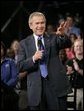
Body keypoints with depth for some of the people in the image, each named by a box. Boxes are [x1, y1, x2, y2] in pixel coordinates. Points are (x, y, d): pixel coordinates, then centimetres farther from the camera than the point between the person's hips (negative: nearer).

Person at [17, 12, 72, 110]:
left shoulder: (53, 39, 8)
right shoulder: (24, 43, 8)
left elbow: (67, 44, -11)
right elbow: (20, 66, 1)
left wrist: (62, 35, -33)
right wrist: (33, 58, -16)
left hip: (56, 87, 0)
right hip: (36, 89, 0)